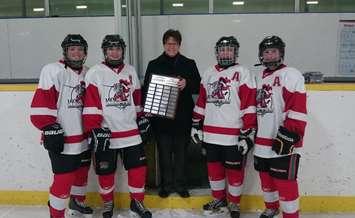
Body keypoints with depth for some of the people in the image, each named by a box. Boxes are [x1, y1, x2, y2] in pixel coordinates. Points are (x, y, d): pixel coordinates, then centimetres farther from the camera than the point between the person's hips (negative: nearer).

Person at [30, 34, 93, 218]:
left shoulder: (87, 73, 9)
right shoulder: (53, 71, -12)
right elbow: (41, 103, -17)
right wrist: (49, 128, -21)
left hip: (83, 137, 8)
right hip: (62, 139, -7)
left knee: (82, 171, 21)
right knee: (64, 179, -4)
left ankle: (77, 202, 44)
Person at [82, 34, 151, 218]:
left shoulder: (130, 71, 10)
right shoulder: (95, 73, -6)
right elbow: (90, 103, -11)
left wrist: (141, 118, 18)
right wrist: (94, 128, -17)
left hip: (130, 131, 4)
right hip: (105, 133, -4)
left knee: (138, 166, 5)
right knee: (106, 171, 8)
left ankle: (137, 201, 23)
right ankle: (108, 202, 30)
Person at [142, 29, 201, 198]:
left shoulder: (189, 64, 7)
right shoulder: (154, 65, 8)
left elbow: (198, 87, 3)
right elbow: (146, 89, 7)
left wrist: (187, 84, -17)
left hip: (183, 117, 0)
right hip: (161, 117, 0)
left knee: (181, 151, 8)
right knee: (164, 152, 7)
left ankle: (180, 184, 21)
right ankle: (166, 184, 21)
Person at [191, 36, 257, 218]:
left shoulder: (242, 73, -6)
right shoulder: (208, 73, 12)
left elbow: (249, 105, -11)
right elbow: (201, 102, 17)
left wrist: (248, 133, -14)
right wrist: (196, 124, 14)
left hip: (234, 134, -5)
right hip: (211, 133, 5)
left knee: (234, 170, 6)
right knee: (214, 167, 15)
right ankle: (219, 200, 33)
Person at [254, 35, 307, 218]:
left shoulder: (291, 74, -8)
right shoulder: (260, 77, 16)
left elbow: (298, 109, -16)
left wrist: (289, 134, -22)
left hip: (283, 141, -8)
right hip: (262, 140, 8)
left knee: (284, 181, -3)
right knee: (265, 176, 18)